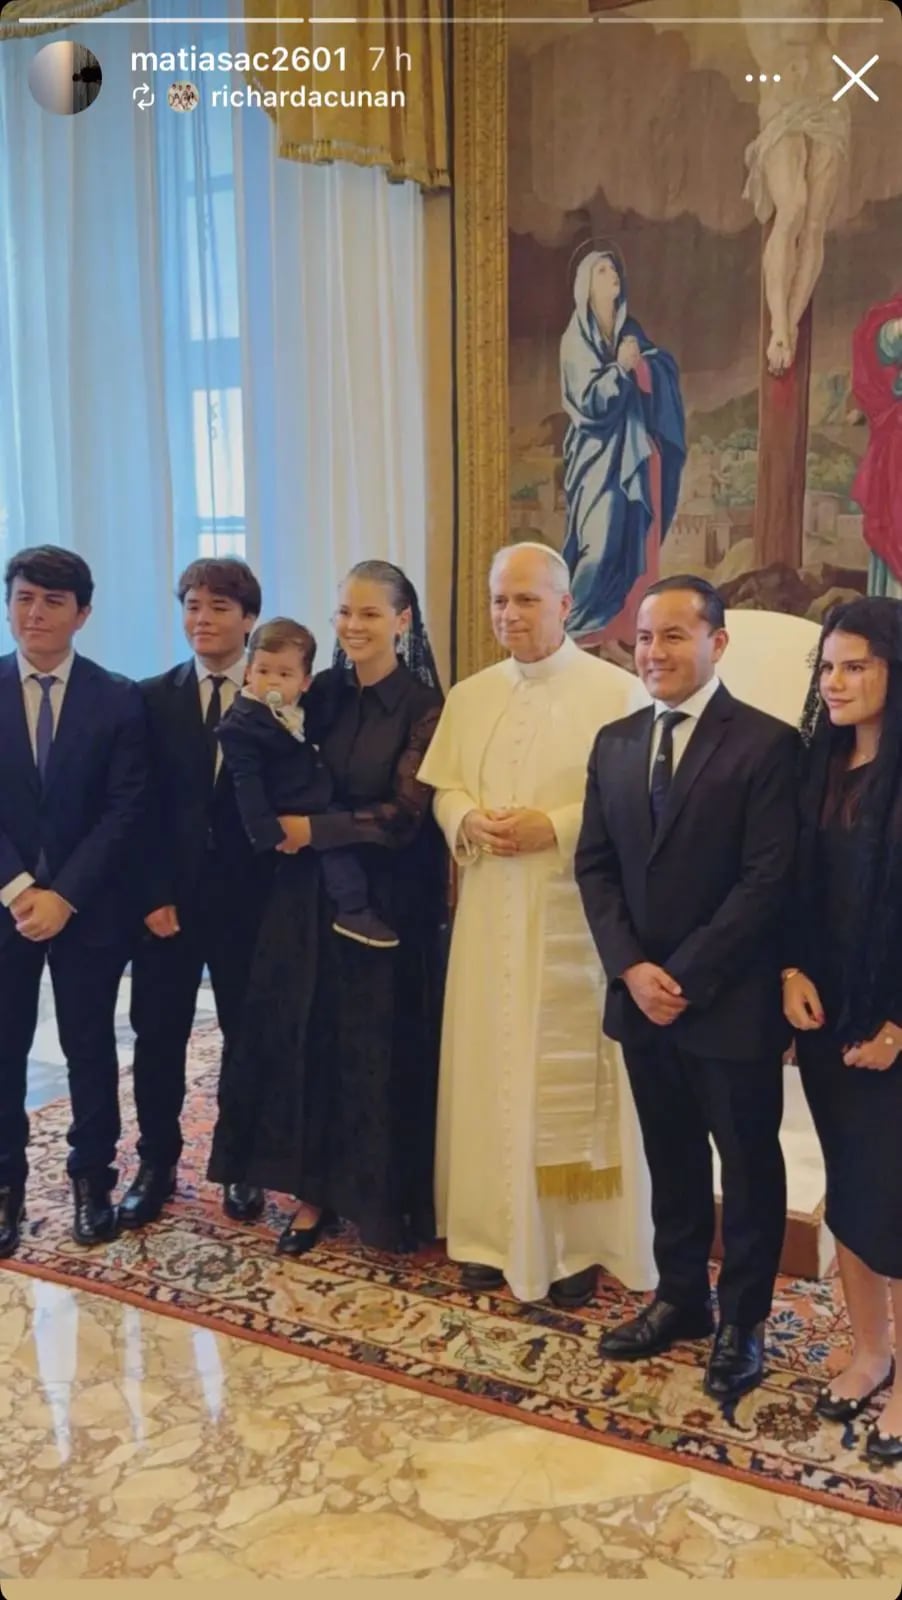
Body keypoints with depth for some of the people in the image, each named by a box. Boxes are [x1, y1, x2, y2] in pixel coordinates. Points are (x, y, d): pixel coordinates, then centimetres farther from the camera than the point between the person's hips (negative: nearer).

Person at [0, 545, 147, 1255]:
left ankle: (93, 1180, 24)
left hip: (89, 904, -1)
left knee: (90, 1044, 9)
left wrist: (65, 895, -13)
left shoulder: (119, 699, -1)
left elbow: (125, 810, -6)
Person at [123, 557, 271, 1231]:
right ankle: (156, 1165, 26)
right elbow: (143, 807, -1)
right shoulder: (154, 697, 4)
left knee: (247, 1037, 10)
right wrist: (153, 894, -6)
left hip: (247, 898, -1)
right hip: (168, 896, 2)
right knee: (159, 1037, 9)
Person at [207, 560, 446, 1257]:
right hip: (310, 893, 5)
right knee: (307, 1037, 8)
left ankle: (381, 1195, 23)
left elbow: (407, 813, -14)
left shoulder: (423, 706, -9)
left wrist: (315, 829, -14)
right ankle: (315, 1188, 22)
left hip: (386, 899, -4)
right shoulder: (322, 693, 5)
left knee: (378, 1048, 6)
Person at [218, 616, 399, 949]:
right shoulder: (240, 725, -17)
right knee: (338, 845, -19)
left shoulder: (294, 713, 10)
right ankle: (352, 911, -15)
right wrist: (270, 835, -26)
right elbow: (247, 786, -22)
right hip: (290, 822, -9)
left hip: (317, 814, 9)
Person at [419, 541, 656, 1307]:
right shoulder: (469, 696, 11)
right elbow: (444, 790, 13)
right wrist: (468, 822, -8)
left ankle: (578, 1244, 17)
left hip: (575, 917, -5)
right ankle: (496, 1232, 24)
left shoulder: (616, 691, -6)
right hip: (490, 915, 5)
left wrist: (554, 826, -19)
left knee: (571, 1077, 3)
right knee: (488, 1069, 10)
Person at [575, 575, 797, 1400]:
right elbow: (595, 865, 6)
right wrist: (631, 968, -8)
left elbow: (769, 879, -16)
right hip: (641, 996, 5)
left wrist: (686, 977, -17)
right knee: (671, 1159, 18)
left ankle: (743, 1320, 27)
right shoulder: (615, 744, 8)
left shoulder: (767, 743, -10)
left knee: (748, 1164, 10)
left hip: (731, 1002, -5)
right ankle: (680, 1296, 35)